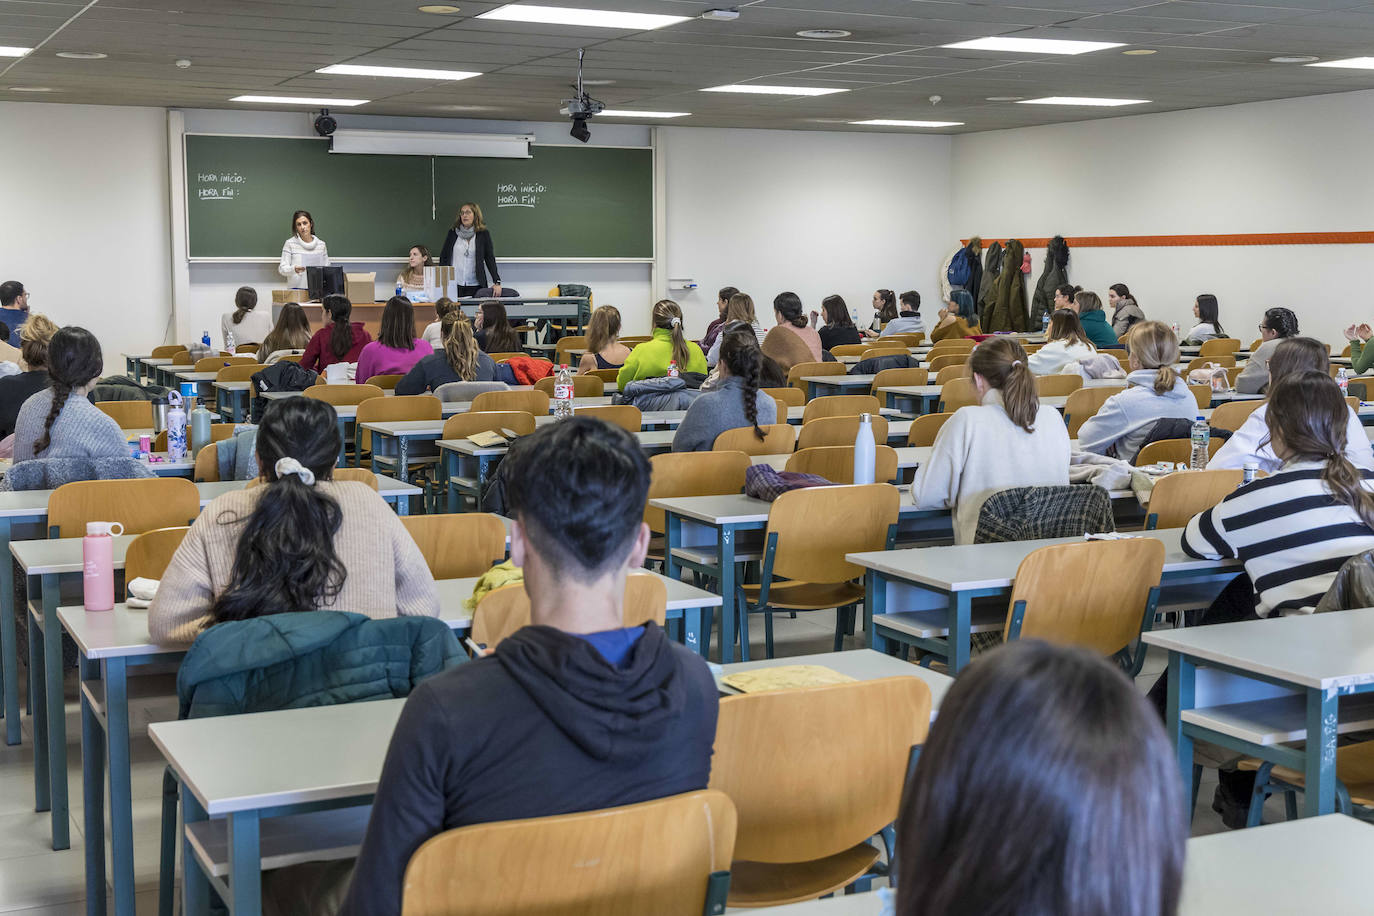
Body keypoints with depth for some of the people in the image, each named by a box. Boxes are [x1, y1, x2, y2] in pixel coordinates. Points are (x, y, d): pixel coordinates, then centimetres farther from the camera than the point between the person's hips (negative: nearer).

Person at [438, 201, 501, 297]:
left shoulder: (483, 234, 4)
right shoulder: (452, 233, 8)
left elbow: (490, 259, 2)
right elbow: (443, 257, 11)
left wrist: (497, 282, -7)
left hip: (475, 286, -1)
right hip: (454, 285, 1)